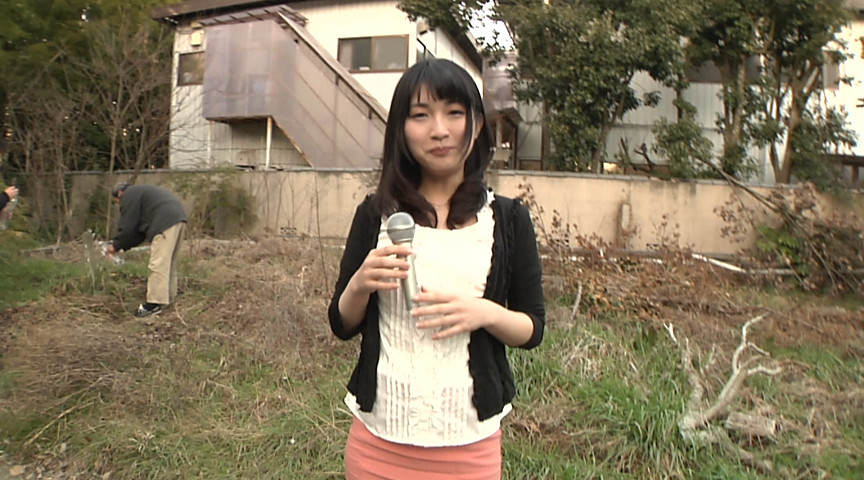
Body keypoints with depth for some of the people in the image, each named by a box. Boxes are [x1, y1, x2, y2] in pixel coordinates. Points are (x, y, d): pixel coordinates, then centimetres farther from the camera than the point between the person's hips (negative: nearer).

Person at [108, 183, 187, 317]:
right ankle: (168, 297, 24)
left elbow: (128, 225, -2)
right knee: (169, 262, 17)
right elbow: (139, 227, 31)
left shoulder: (129, 195, 4)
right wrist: (123, 246, 28)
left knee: (158, 264, -11)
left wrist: (116, 245, 11)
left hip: (165, 223, -10)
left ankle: (155, 303, -13)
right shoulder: (140, 192, 34)